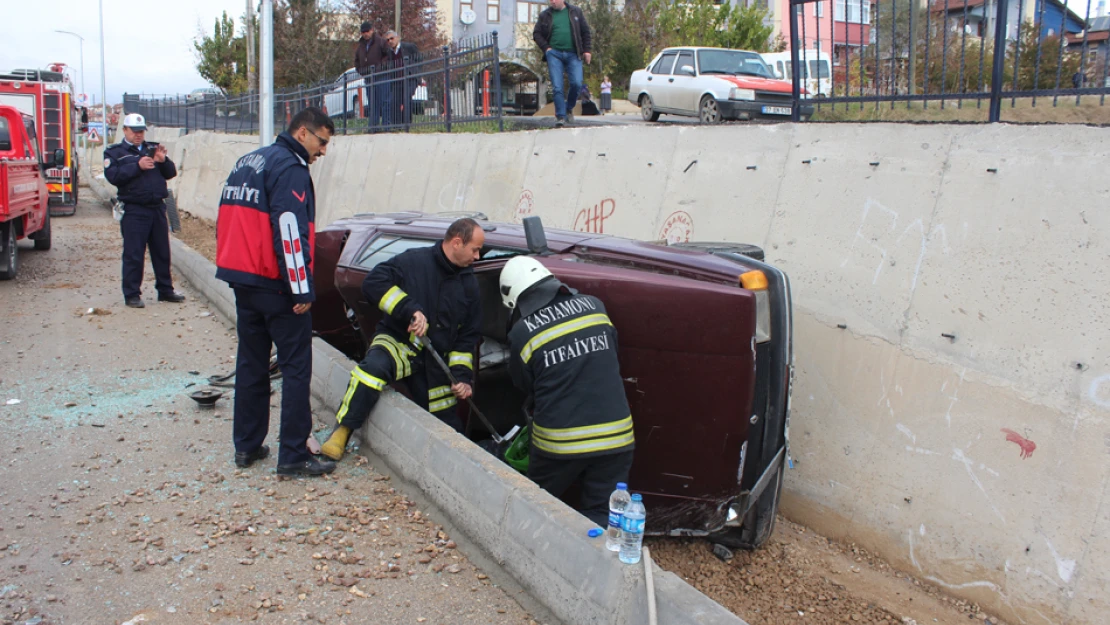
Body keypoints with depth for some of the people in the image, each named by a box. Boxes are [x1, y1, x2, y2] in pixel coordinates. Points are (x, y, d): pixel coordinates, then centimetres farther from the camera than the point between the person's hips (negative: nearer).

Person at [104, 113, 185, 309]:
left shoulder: (153, 148, 16)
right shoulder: (114, 152, 4)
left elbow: (170, 173, 10)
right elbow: (113, 176, -13)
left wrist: (163, 160, -9)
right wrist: (138, 166, -19)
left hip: (157, 208, 4)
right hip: (133, 211, -4)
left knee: (162, 252, 10)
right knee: (133, 255, -2)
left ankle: (165, 290, 20)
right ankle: (132, 294, 6)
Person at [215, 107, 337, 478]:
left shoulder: (247, 162, 17)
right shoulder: (290, 169, -12)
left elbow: (229, 221, 19)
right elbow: (291, 231, -20)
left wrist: (236, 272, 20)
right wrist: (302, 290, -18)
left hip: (242, 280, 9)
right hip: (275, 284, -9)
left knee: (251, 363, 15)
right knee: (296, 368, -3)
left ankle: (246, 446, 21)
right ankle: (293, 456, -3)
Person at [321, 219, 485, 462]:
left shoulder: (469, 282, 7)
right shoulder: (413, 261, -10)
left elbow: (468, 334, 10)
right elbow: (374, 283, -21)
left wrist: (463, 376, -1)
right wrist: (410, 309, -28)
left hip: (436, 360, 5)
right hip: (398, 342, -5)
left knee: (447, 426, 3)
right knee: (376, 365, -37)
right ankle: (341, 431, -27)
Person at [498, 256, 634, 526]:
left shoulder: (521, 333, -6)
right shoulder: (594, 306, 3)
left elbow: (525, 386, 8)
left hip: (559, 441, -2)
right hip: (615, 436, 2)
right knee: (603, 517, 8)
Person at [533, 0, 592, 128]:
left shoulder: (576, 12, 10)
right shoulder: (545, 15, 9)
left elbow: (586, 32, 13)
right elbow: (536, 34, 13)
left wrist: (587, 50, 4)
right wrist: (546, 47, -1)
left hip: (573, 54, 0)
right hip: (554, 54, 0)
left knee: (576, 83, -12)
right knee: (557, 87, -9)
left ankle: (569, 107, 14)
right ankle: (560, 116, -3)